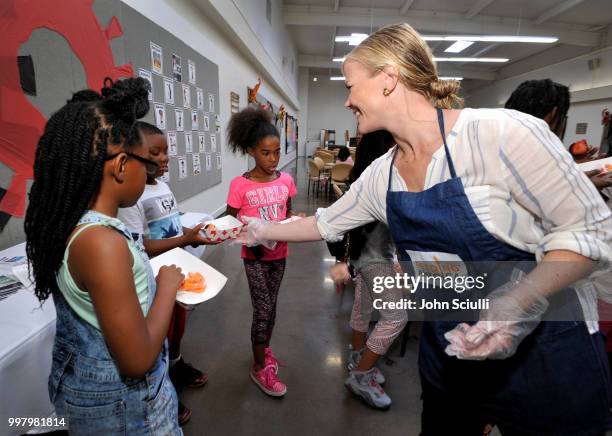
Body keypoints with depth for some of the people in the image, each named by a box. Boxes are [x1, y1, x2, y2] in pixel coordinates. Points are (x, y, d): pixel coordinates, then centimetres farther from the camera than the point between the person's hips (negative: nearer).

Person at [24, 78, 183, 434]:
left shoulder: (71, 226, -6)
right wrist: (168, 285, -19)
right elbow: (138, 361, -28)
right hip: (121, 404, -7)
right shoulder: (102, 242, -33)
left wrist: (152, 279, 6)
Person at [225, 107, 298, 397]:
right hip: (255, 255, -4)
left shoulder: (285, 180, -3)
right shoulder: (239, 185, -15)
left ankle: (264, 349, 42)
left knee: (271, 305, 18)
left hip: (279, 253, 4)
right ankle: (260, 367, 20)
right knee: (262, 309, 0)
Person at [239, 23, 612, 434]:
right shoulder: (380, 175, -2)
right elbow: (327, 224, 11)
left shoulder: (503, 133, -21)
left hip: (544, 353, -4)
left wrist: (522, 301, -29)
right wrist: (266, 231, 16)